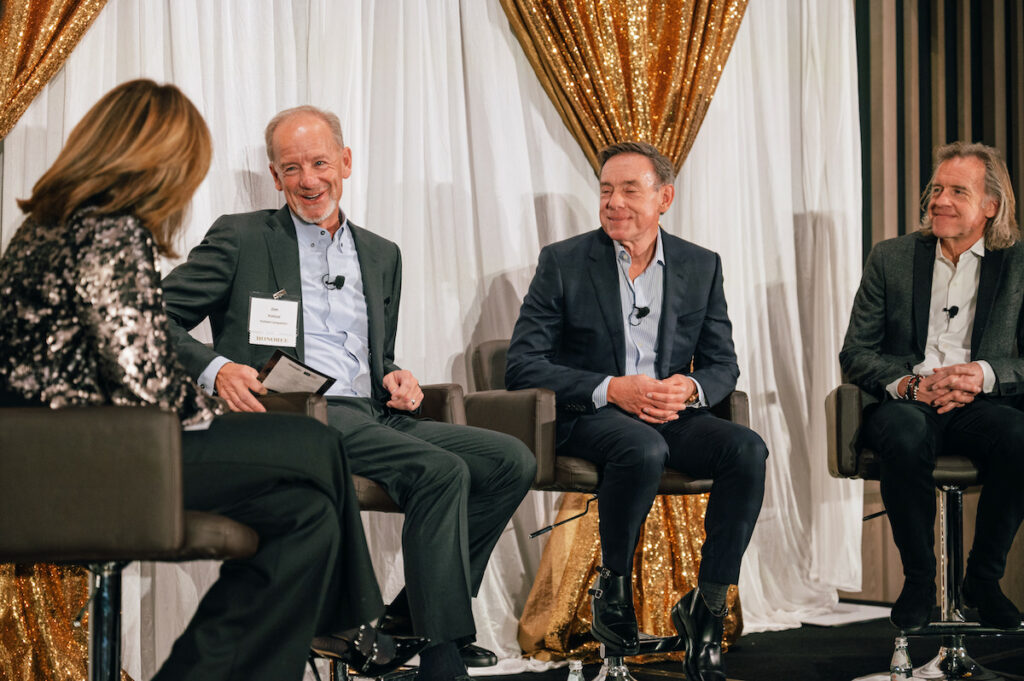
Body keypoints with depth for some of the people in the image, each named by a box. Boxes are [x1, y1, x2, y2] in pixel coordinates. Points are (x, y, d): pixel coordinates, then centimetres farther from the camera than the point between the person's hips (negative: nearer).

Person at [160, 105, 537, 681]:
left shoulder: (382, 256, 23)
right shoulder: (241, 238, 6)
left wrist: (395, 377, 5)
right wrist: (215, 368, -18)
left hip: (371, 416, 7)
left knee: (512, 460, -10)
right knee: (443, 471, -27)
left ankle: (412, 614, -6)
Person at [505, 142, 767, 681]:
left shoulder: (701, 267, 9)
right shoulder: (563, 262, 0)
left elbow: (724, 366, 11)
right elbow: (522, 366, -6)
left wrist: (689, 388, -15)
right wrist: (611, 389, -19)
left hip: (673, 415, 3)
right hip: (588, 416, -3)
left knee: (747, 450, -26)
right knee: (643, 449, -37)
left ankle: (708, 604, -17)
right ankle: (612, 589, -13)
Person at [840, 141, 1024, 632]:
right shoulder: (891, 258, 10)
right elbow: (855, 354, 6)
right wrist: (911, 385, -14)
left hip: (980, 404, 0)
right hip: (904, 402, 0)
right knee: (907, 438, -37)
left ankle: (982, 579, -12)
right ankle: (919, 580, -16)